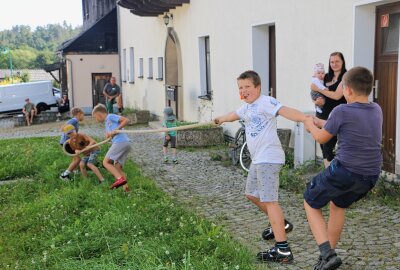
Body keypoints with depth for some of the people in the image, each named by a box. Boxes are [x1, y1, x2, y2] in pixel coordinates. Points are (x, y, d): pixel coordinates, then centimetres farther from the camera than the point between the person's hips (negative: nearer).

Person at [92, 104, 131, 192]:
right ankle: (125, 187, 0)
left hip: (120, 142, -9)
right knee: (117, 167, 9)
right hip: (126, 143, 9)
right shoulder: (107, 123, 30)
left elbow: (126, 120, -7)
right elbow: (108, 136, 19)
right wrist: (109, 134, -2)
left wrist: (116, 130, -10)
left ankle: (120, 178, -22)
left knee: (106, 162, -6)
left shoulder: (110, 116, 3)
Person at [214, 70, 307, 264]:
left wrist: (307, 118, -46)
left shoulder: (265, 102, -12)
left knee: (268, 200, -17)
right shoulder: (247, 107, 16)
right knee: (251, 193, 23)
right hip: (258, 159, 10)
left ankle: (283, 250, -21)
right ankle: (280, 224, 38)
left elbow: (284, 111, -30)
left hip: (268, 158, -10)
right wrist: (221, 119, 58)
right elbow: (234, 115, 38)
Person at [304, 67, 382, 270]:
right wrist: (322, 123, 27)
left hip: (344, 171, -7)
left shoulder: (342, 111, -13)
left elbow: (322, 138, 0)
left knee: (311, 204, 15)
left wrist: (311, 125, 21)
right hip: (370, 176, 7)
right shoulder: (376, 110, 6)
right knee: (338, 205, 31)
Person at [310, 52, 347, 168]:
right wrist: (317, 101, -6)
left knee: (328, 147, -13)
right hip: (322, 115, 7)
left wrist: (318, 89, -8)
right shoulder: (326, 77, 13)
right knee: (323, 146, 9)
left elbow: (337, 95, -16)